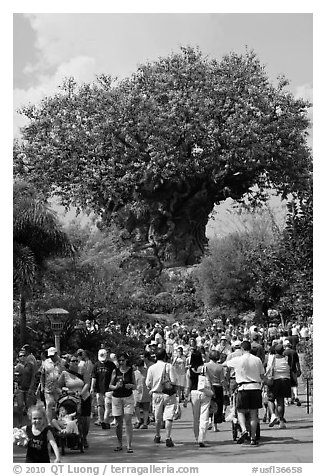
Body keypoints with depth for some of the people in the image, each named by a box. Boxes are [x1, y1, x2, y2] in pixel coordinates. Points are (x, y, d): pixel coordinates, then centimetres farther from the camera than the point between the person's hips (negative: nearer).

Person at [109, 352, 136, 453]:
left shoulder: (131, 371, 2)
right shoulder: (115, 371, 4)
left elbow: (135, 386, 7)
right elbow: (110, 386, 6)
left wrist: (131, 386, -15)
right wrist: (116, 386, -14)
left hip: (128, 398, -1)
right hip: (116, 398, 1)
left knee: (128, 422, -9)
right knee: (118, 423, 5)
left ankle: (129, 446, -9)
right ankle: (119, 444, 20)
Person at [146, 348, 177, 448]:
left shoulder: (151, 368, -2)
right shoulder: (169, 366, -10)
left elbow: (148, 383, 0)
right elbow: (173, 381, -13)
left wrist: (151, 390, 19)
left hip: (156, 394, 3)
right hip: (168, 394, -3)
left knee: (158, 418, 16)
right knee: (168, 417, -3)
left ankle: (157, 437, 30)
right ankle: (168, 438, -12)